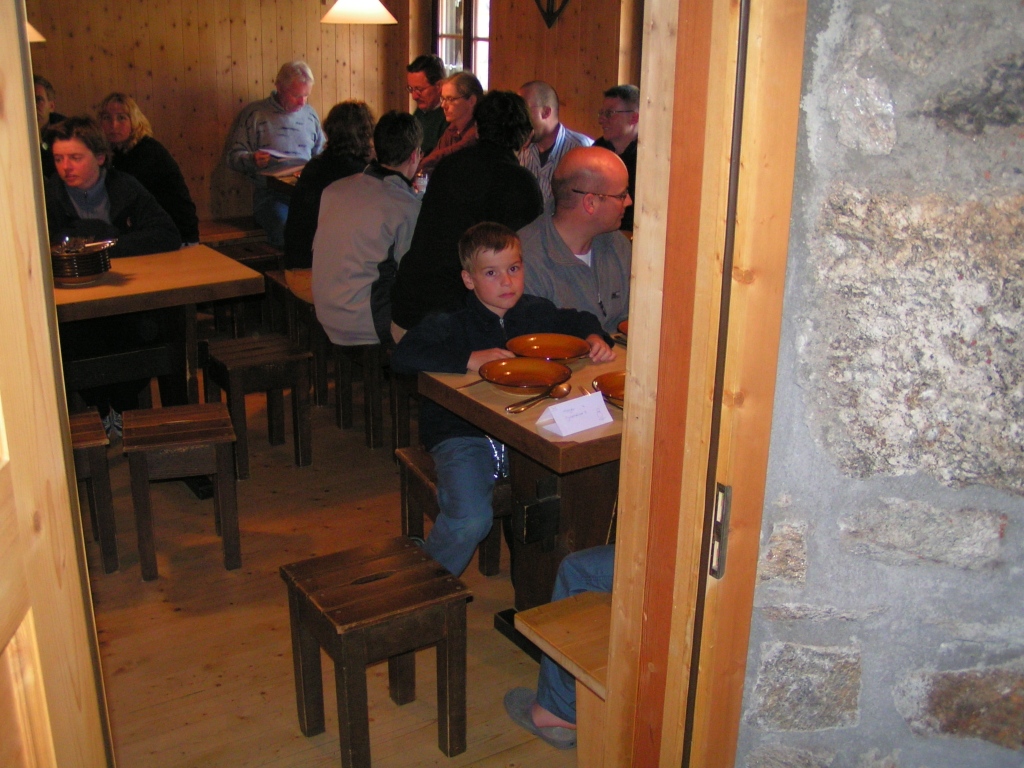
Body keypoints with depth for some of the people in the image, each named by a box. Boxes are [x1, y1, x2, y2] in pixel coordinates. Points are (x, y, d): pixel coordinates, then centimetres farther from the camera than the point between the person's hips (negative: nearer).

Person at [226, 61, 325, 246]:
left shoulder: (310, 114, 20)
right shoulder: (254, 114, 5)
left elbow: (320, 153, 30)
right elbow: (234, 156, 3)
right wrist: (252, 160, -18)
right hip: (270, 195, -4)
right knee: (287, 229, -37)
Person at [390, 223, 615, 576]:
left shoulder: (537, 312, 9)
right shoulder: (450, 324, -7)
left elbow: (580, 321, 28)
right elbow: (402, 357, -22)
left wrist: (595, 339, 4)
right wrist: (470, 360, -26)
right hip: (463, 436, -5)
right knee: (471, 520, -26)